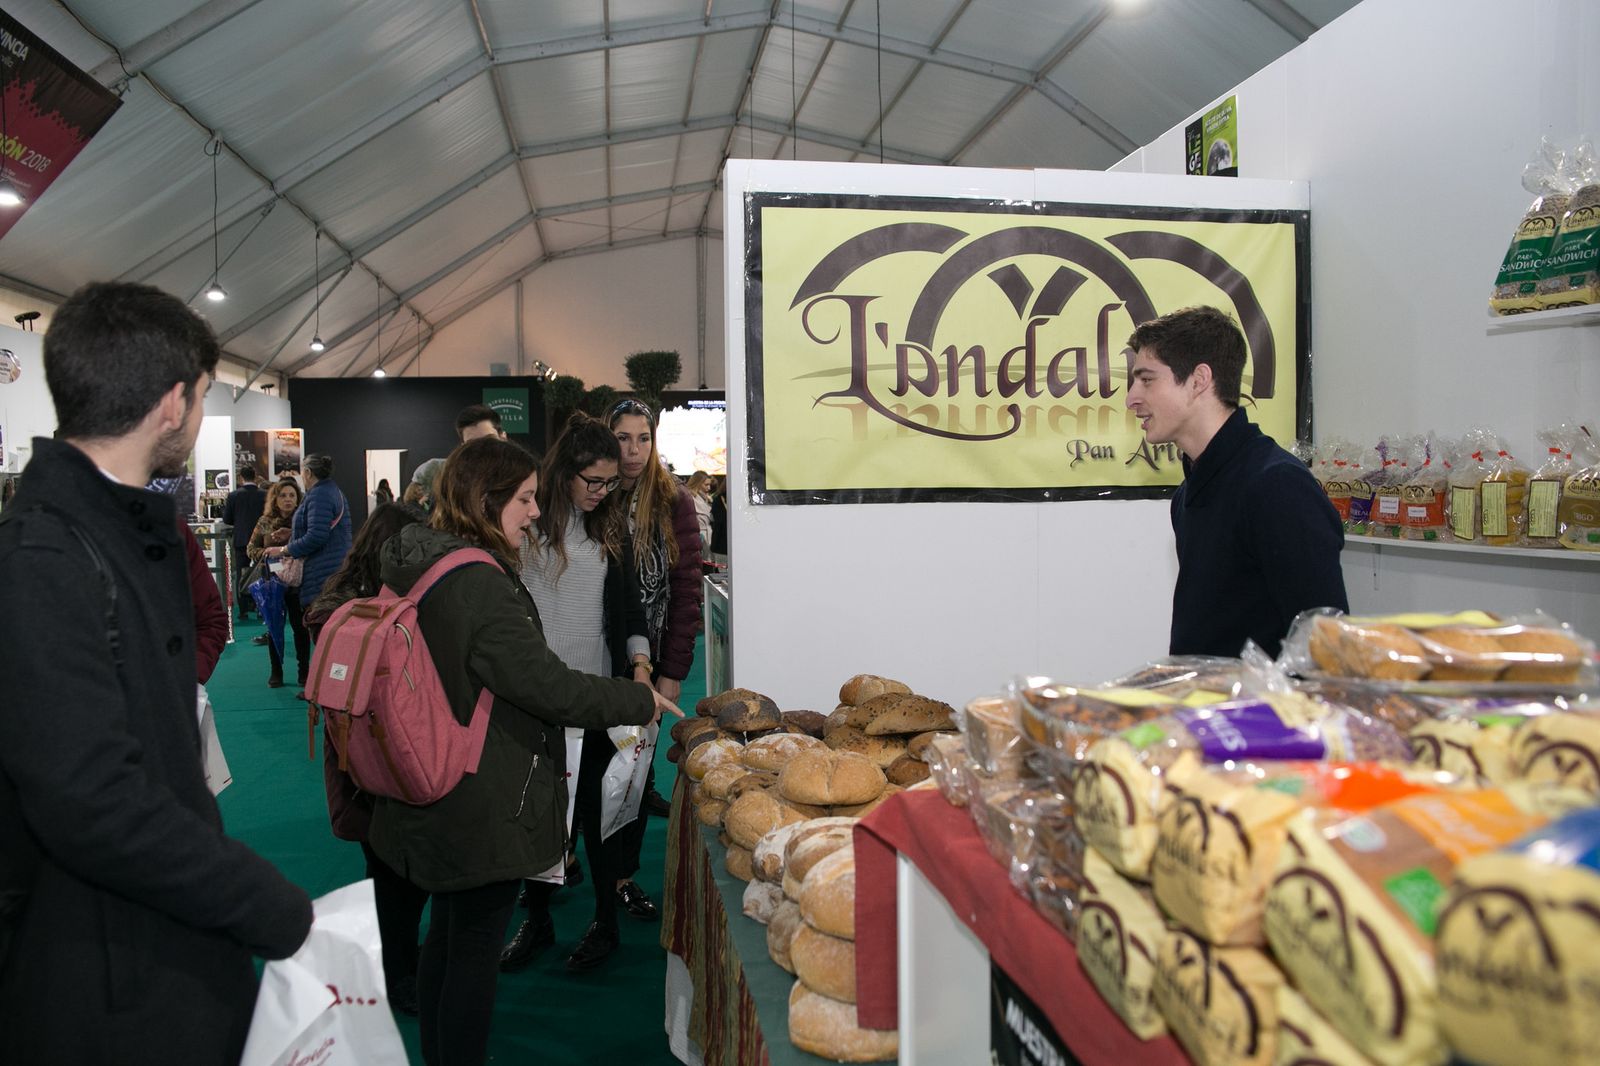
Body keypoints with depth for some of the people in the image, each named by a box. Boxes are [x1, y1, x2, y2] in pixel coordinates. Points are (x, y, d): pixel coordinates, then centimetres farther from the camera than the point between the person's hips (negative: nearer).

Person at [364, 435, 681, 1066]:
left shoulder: (419, 570, 6)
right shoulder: (479, 584, -24)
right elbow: (550, 687, -23)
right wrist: (641, 700, -9)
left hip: (436, 797, 10)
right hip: (485, 808, -9)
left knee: (446, 937, 22)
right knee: (476, 947, 6)